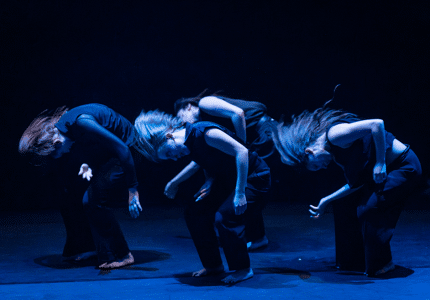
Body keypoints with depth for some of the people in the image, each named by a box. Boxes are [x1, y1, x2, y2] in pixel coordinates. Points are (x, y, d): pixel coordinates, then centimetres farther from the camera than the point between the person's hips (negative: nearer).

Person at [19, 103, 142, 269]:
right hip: (106, 156, 10)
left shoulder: (80, 123, -31)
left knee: (94, 202, -17)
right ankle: (84, 248, 20)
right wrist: (87, 166, -12)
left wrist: (132, 189, -29)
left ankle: (120, 255, -5)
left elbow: (122, 150, -30)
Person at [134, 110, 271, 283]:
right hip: (228, 181, 9)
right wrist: (174, 182, 27)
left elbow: (241, 151, -32)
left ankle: (243, 269, -7)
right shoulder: (190, 144, 2)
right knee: (194, 210, 5)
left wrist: (240, 194, -33)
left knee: (224, 216, -27)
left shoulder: (204, 133, -25)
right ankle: (213, 265, 19)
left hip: (254, 178, -9)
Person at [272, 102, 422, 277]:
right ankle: (356, 262, 24)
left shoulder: (334, 134, -20)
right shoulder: (336, 153, 10)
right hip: (389, 169, 10)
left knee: (368, 212, -11)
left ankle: (382, 265, 7)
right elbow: (355, 183, 11)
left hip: (404, 166, -10)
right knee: (348, 208, 10)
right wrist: (326, 201, 15)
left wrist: (380, 163, -25)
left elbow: (377, 124, -28)